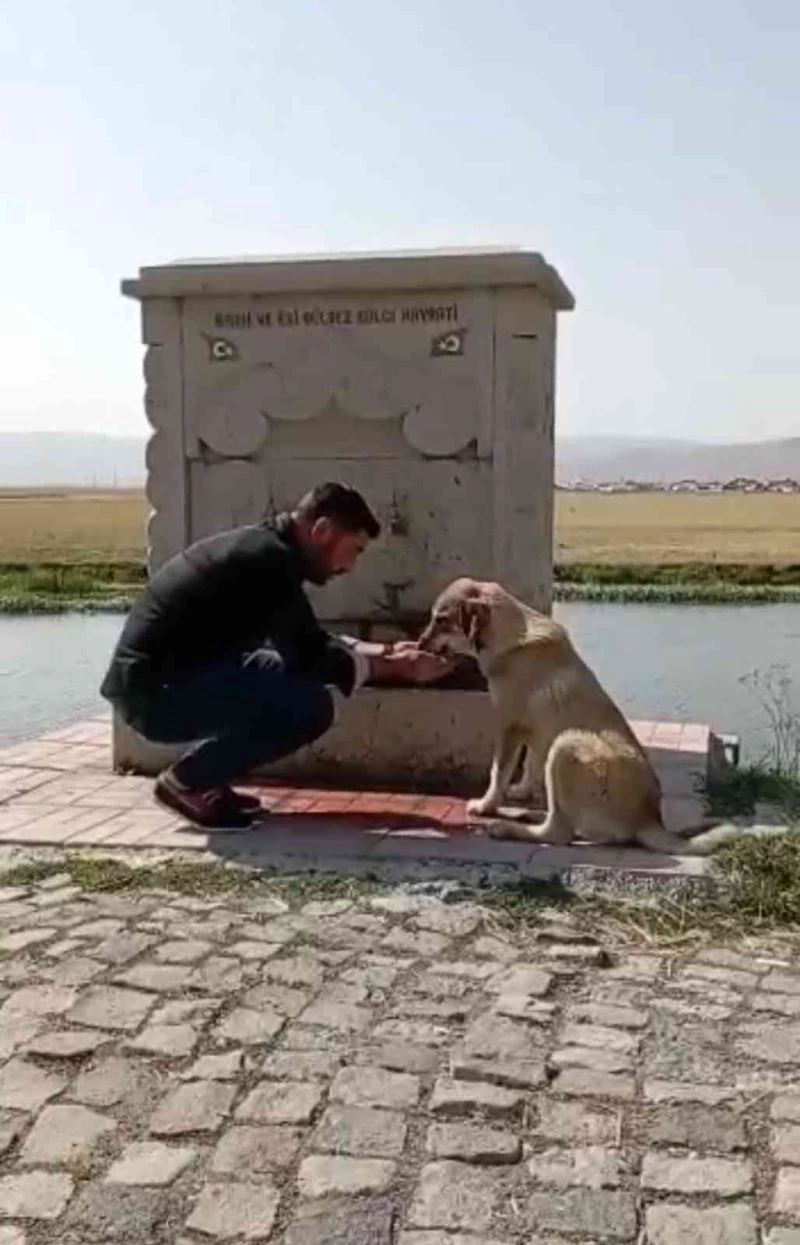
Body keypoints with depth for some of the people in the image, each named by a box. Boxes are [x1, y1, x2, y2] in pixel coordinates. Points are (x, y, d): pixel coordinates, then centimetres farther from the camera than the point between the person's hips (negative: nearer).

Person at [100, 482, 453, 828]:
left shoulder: (264, 546, 13)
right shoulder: (270, 558, -17)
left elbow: (309, 643, 21)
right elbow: (309, 658, -15)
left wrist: (385, 652, 14)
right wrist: (396, 669, -5)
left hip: (157, 678, 10)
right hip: (156, 691, -10)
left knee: (297, 679, 18)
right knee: (311, 705, -18)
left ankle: (205, 776, 14)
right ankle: (186, 781, -3)